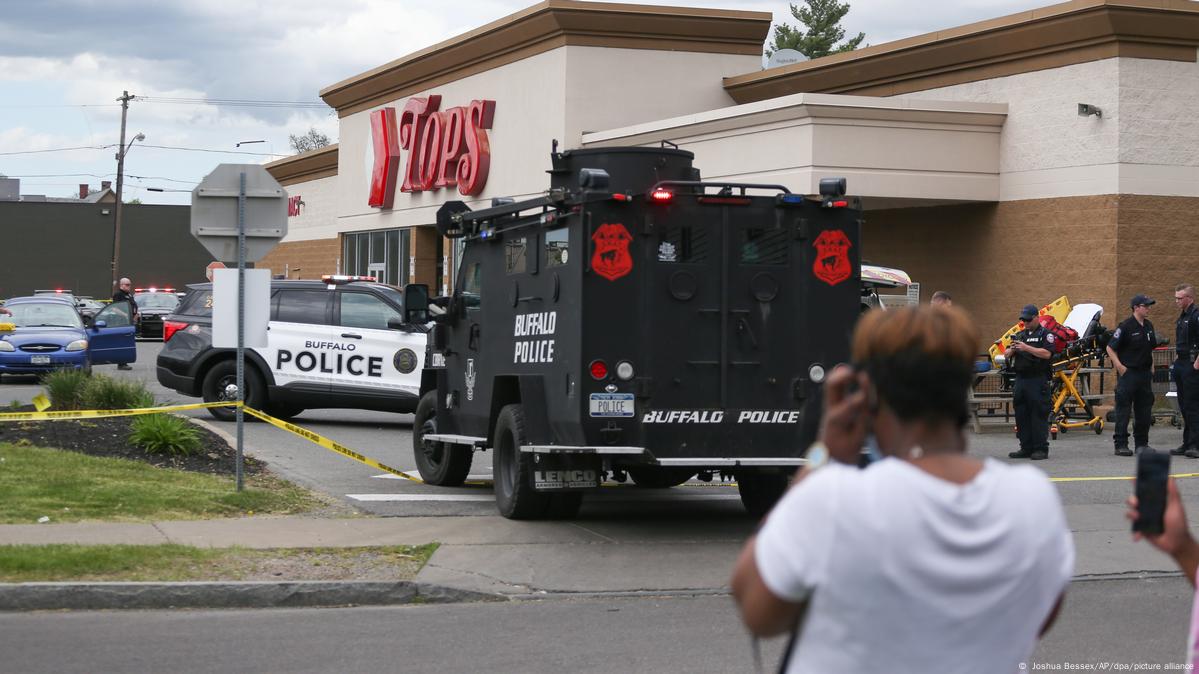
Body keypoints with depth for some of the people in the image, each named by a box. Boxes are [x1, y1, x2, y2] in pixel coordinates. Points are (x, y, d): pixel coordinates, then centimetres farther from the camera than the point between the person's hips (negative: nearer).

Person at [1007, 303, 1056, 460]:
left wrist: (1026, 348, -20)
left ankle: (1041, 449, -5)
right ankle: (1026, 448, 12)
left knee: (1039, 415, -7)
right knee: (1021, 414, 7)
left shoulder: (1045, 334, 0)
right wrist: (1012, 350, -6)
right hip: (1020, 380, 7)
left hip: (1038, 381, -7)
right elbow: (1007, 355, 17)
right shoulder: (1020, 335, 19)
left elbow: (1047, 353, -14)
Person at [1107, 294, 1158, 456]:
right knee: (1123, 411, -4)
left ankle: (1142, 443, 18)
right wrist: (1119, 366, -16)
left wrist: (1151, 367, 15)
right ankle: (1121, 445, -1)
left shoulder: (1148, 326, 12)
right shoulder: (1126, 326, -11)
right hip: (1128, 373, -7)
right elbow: (1110, 348, -10)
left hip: (1145, 374, 7)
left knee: (1144, 411, 10)